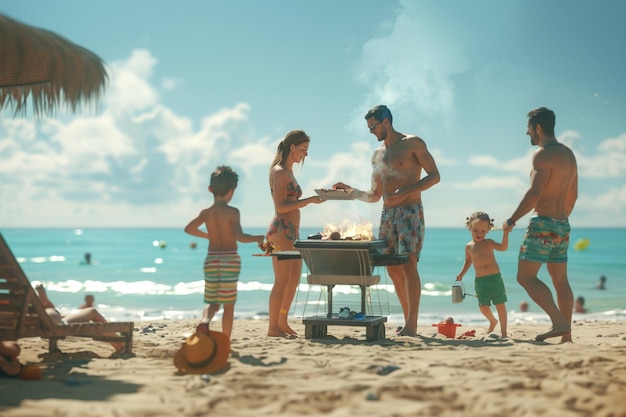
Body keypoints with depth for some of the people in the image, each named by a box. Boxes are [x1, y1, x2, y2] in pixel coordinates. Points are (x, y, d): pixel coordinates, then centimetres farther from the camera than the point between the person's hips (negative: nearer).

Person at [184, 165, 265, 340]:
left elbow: (189, 228, 10)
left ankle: (205, 320, -17)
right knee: (228, 305, 5)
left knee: (212, 302, 14)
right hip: (230, 259, -3)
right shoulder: (232, 212, -9)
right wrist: (257, 238, -2)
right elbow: (239, 236, -18)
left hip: (211, 259, 3)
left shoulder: (206, 212, 4)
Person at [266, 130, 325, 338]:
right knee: (282, 281, -8)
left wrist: (311, 200, 14)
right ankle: (273, 328, -4)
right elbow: (280, 206, -17)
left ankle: (282, 323, 20)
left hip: (292, 231, 10)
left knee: (294, 280, 12)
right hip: (281, 230, -10)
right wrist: (308, 200, -19)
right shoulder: (279, 171, -10)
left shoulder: (288, 172, 19)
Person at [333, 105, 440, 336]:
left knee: (408, 263, -17)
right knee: (393, 269, 2)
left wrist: (405, 192, -18)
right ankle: (408, 322, 9)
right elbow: (374, 196, 23)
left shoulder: (412, 143, 0)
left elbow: (434, 175, -6)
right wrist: (350, 191, 8)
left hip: (410, 211, -7)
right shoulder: (377, 155, 20)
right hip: (387, 214, 7)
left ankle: (412, 325, -20)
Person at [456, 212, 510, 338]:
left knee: (500, 304, -1)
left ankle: (503, 331, 7)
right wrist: (461, 274, 19)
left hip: (495, 278, -2)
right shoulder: (469, 246, 7)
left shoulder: (488, 243, -2)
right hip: (480, 280, 2)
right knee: (483, 306, 2)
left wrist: (505, 234, -30)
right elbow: (468, 261, 23)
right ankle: (493, 321, 34)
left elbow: (503, 247, -18)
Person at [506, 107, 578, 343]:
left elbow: (535, 192, -24)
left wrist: (512, 220, -18)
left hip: (543, 224, -9)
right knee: (561, 281, 10)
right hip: (562, 226, 9)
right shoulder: (569, 154, 16)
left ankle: (559, 323, -18)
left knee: (525, 276, -8)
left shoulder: (543, 154, -13)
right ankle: (566, 333, 9)